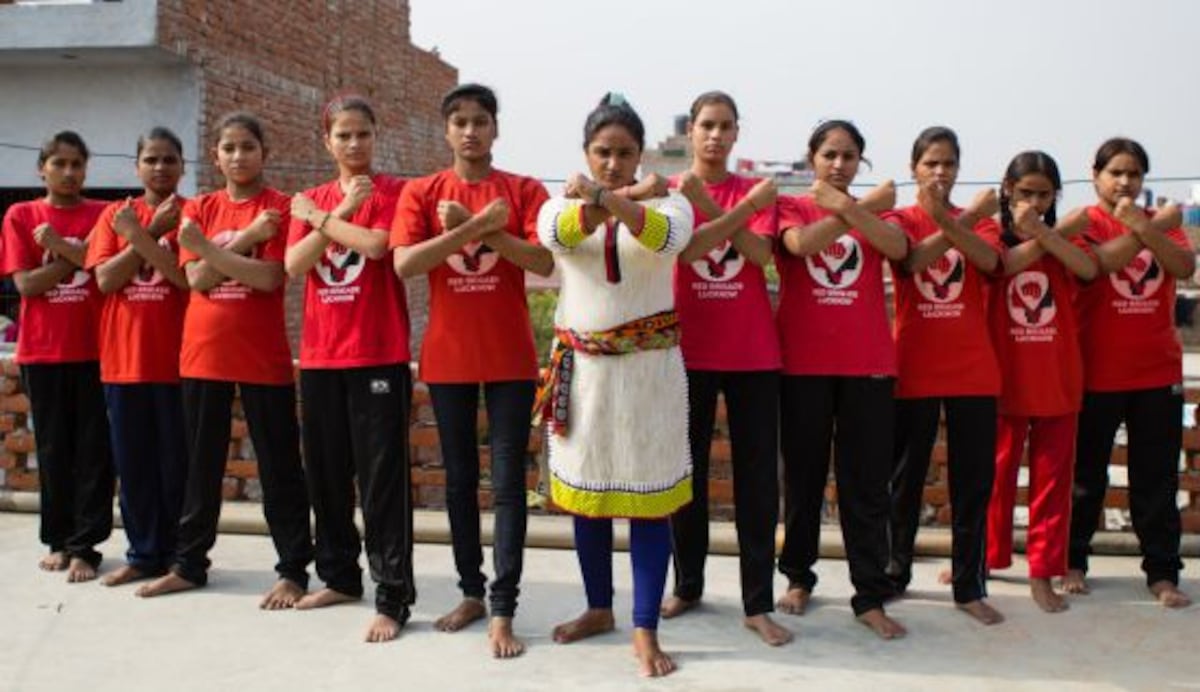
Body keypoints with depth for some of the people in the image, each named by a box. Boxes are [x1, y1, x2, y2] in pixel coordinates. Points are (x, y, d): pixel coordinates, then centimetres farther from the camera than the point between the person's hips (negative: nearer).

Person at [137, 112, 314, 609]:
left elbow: (270, 278, -15)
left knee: (278, 466, 2)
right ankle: (189, 564, 25)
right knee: (202, 464, 13)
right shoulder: (198, 209, 10)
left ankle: (293, 571, 9)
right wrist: (245, 240, -13)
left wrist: (209, 249, -17)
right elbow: (198, 279, -3)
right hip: (203, 353, 4)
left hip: (262, 355, -4)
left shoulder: (279, 207, -3)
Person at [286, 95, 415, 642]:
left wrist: (319, 217, -6)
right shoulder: (311, 201, 14)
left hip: (379, 354, -5)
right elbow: (294, 265, -1)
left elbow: (375, 244, -19)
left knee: (382, 475, -5)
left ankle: (393, 596, 0)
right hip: (319, 354, 6)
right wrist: (341, 209, -8)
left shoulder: (392, 191, 0)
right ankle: (340, 576, 28)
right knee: (326, 472, 13)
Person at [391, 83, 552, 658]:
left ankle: (503, 610, 4)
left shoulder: (524, 191, 1)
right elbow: (404, 264, -11)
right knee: (459, 479, 11)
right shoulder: (421, 192, 4)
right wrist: (476, 226, -19)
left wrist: (477, 227, -19)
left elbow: (544, 262, -12)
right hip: (448, 357, 2)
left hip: (510, 358, -2)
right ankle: (471, 592, 25)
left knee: (508, 483, -1)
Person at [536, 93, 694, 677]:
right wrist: (599, 202, -42)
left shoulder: (666, 201, 0)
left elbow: (669, 236, -25)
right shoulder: (564, 203, 5)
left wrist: (615, 201, -43)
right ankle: (598, 608, 29)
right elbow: (554, 235, -20)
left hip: (648, 367, -2)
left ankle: (646, 630, 8)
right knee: (585, 490, 11)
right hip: (581, 366, 3)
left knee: (647, 495, -1)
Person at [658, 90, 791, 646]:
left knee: (757, 477, 0)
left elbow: (760, 253, -11)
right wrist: (745, 206, -18)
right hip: (689, 350, 0)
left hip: (753, 353, 1)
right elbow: (688, 249, -15)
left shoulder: (757, 191, 7)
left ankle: (758, 604, 6)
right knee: (687, 472, 9)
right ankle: (687, 585, 24)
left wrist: (707, 205, -18)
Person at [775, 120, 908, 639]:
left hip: (867, 364, 2)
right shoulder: (791, 206, 5)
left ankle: (870, 596, 7)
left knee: (867, 482, 1)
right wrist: (867, 205, -10)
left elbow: (897, 247, -10)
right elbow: (802, 243, -19)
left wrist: (847, 206, -18)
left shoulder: (875, 209, 12)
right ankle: (798, 577, 25)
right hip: (804, 363, -1)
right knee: (803, 476, 9)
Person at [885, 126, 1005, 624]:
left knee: (974, 481, 3)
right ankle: (895, 573, 23)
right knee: (905, 478, 7)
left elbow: (989, 261, -15)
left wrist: (947, 219, -30)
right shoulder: (898, 220, 4)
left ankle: (970, 587, 13)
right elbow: (912, 259, -19)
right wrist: (966, 216, -21)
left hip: (973, 370, 2)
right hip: (914, 369, -2)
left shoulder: (979, 219, 9)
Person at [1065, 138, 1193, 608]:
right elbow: (1096, 264, -22)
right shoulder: (1084, 224, -1)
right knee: (1087, 476, 8)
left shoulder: (1162, 222, 10)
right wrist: (1153, 226, -15)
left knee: (1157, 480, 5)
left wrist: (1144, 225, -20)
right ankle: (1073, 562, 21)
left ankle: (1162, 573, 13)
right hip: (1097, 372, -3)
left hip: (1158, 371, 3)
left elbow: (1185, 268, -9)